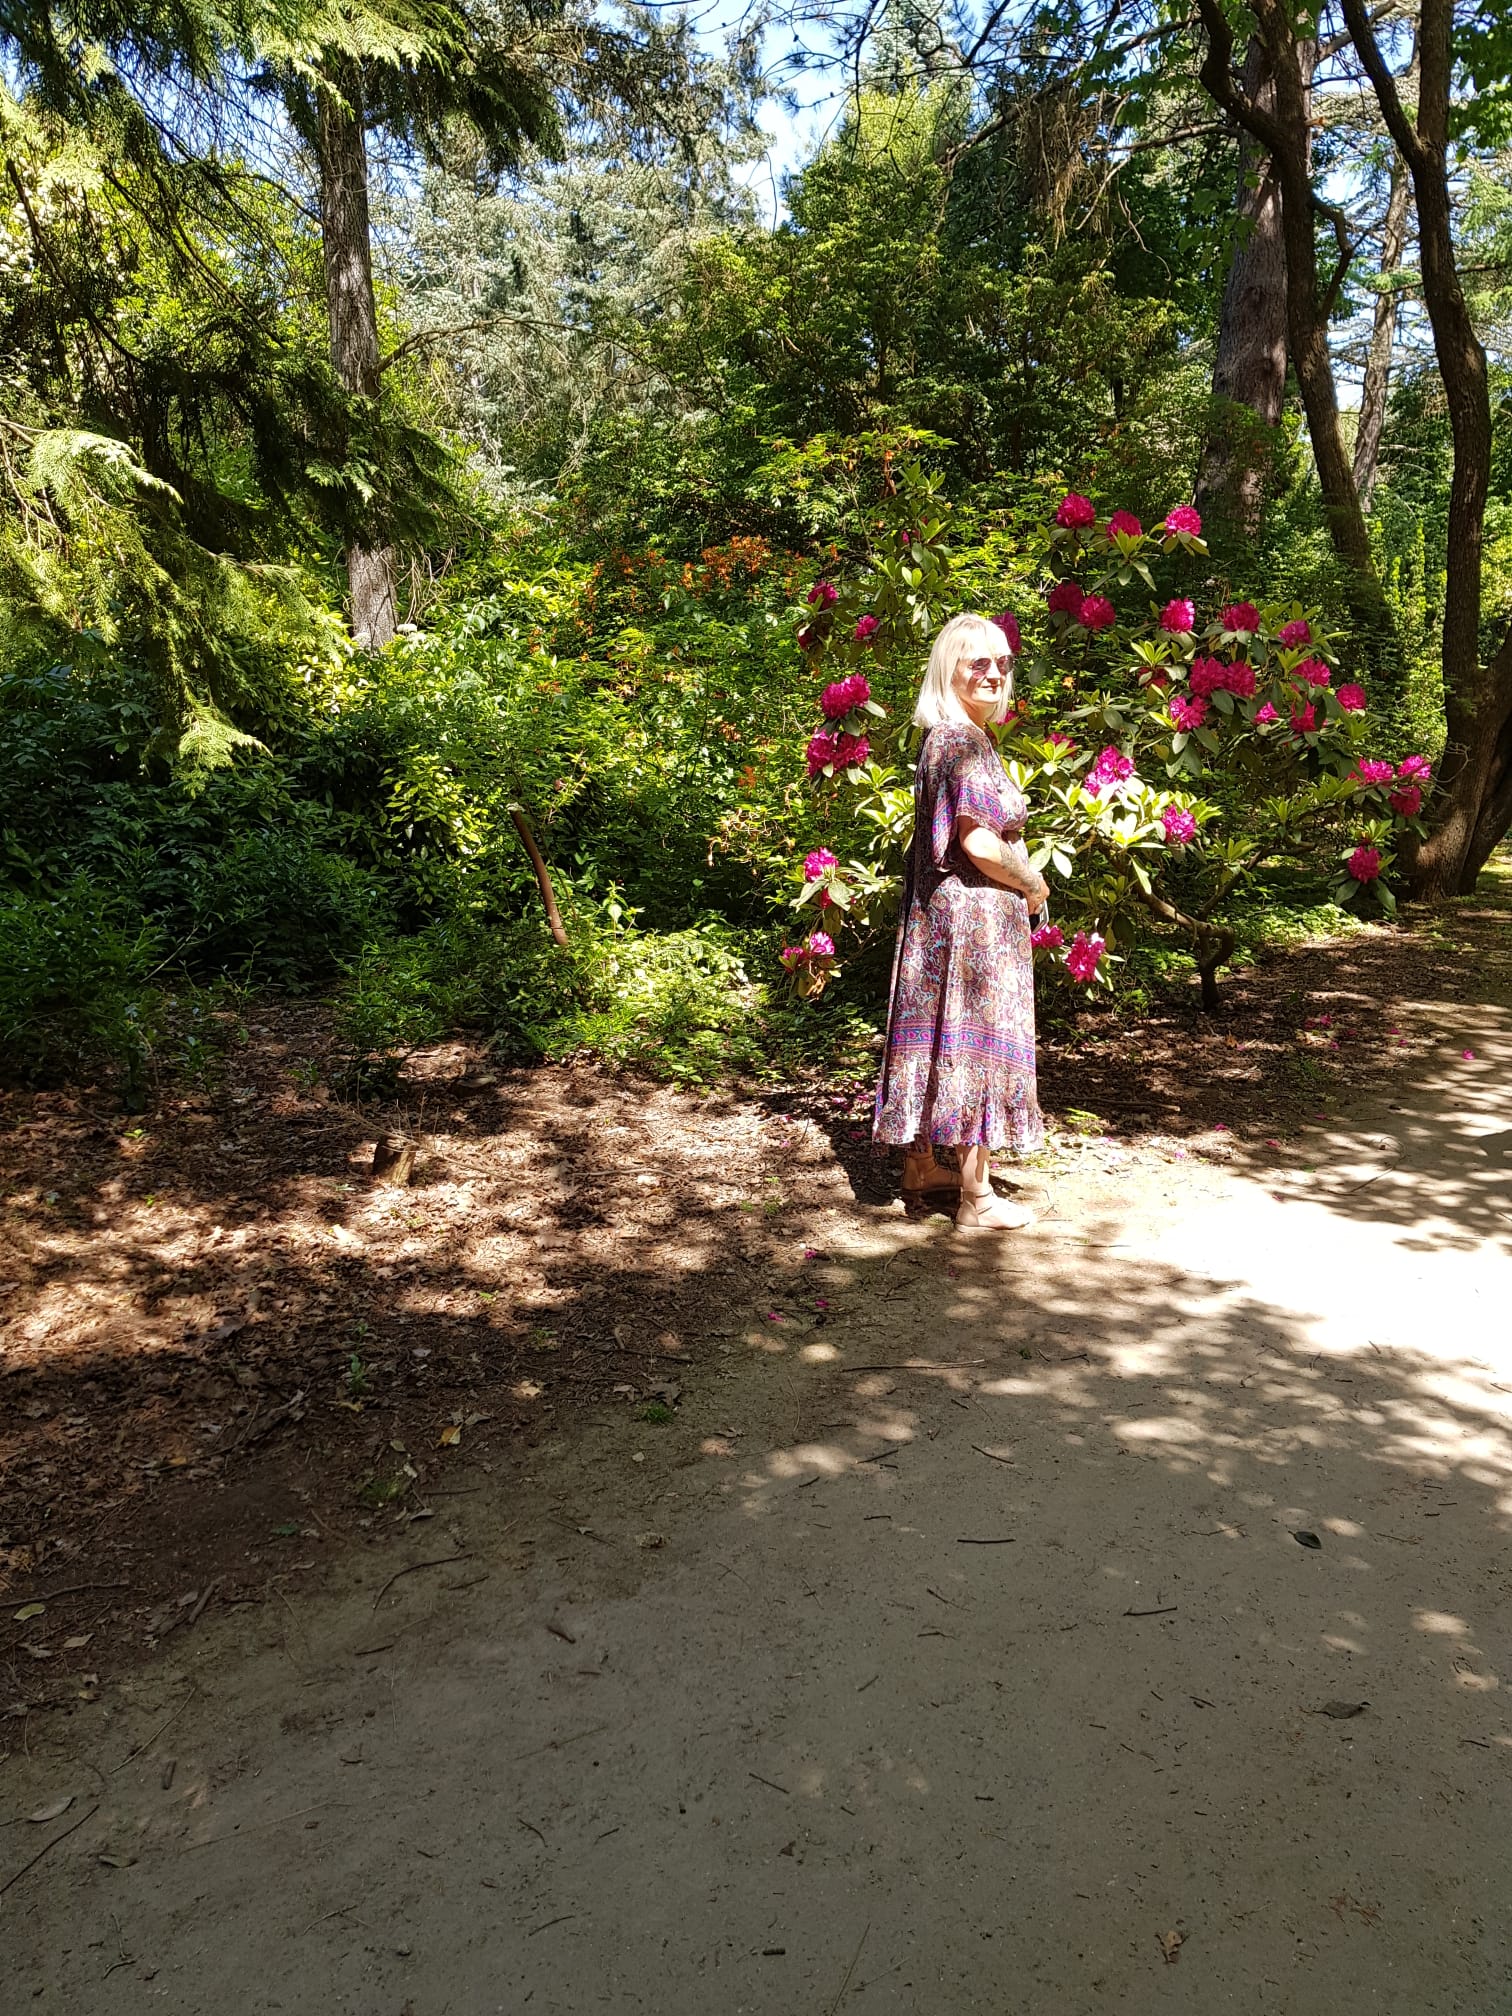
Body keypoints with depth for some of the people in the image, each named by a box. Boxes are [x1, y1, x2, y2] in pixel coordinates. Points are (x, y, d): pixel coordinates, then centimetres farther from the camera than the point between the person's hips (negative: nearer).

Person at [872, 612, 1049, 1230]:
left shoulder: (945, 738, 13)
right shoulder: (963, 742, -18)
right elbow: (979, 843, -24)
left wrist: (1022, 878, 11)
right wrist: (1034, 883, -7)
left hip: (938, 910, 10)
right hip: (975, 914, -10)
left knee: (933, 1037, 16)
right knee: (978, 1041, -2)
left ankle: (920, 1166, 29)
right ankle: (978, 1199, 7)